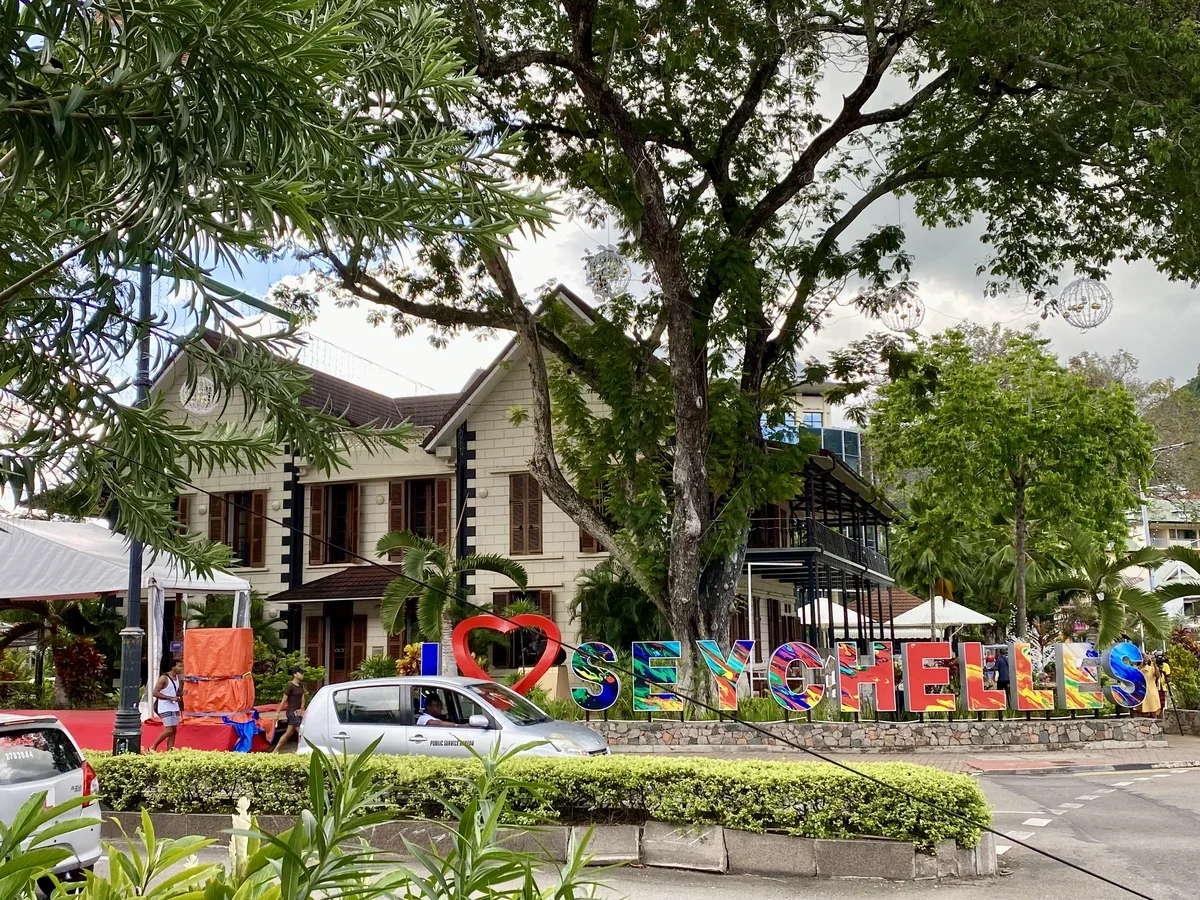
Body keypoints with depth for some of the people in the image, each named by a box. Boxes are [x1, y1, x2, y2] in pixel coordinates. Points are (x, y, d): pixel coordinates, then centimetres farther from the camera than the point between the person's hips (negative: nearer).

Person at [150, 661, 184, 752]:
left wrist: (181, 693, 0)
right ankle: (153, 748, 3)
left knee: (174, 731, 4)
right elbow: (154, 693, -17)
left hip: (174, 707, 8)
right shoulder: (164, 678, -13)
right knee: (169, 730, -11)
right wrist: (171, 698, -21)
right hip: (165, 707, -8)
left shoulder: (177, 678, 11)